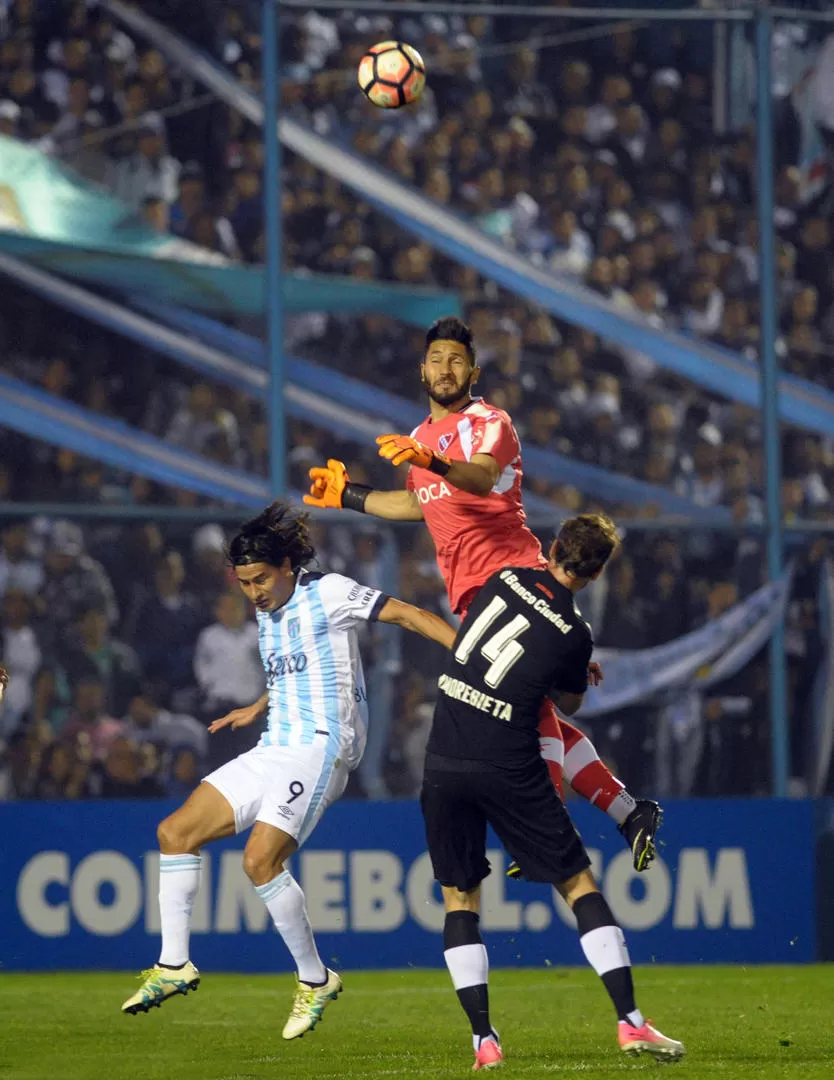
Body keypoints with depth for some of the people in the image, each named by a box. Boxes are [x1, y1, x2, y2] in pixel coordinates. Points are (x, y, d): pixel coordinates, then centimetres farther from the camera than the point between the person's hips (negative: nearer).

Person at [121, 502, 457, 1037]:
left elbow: (406, 613, -10)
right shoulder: (268, 613, 17)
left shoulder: (328, 593, -6)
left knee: (261, 859, -23)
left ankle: (315, 979, -9)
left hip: (321, 746, -9)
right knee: (176, 832, 1)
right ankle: (175, 966, 6)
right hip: (275, 750, 9)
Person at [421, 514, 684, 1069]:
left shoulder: (507, 579, 4)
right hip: (509, 769, -3)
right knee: (579, 883, 6)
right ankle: (630, 1021, 0)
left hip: (444, 763, 3)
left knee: (460, 898, 12)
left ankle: (483, 1039, 3)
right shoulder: (574, 633, -5)